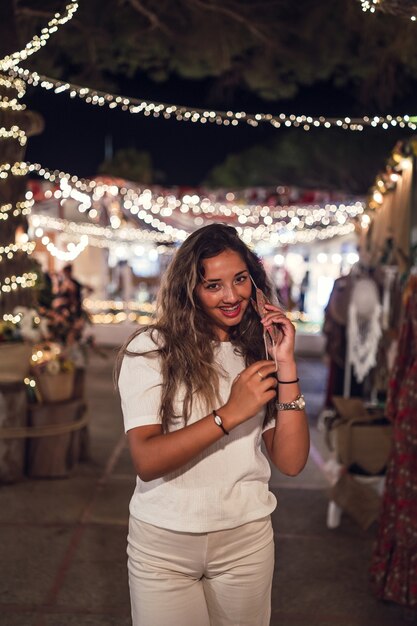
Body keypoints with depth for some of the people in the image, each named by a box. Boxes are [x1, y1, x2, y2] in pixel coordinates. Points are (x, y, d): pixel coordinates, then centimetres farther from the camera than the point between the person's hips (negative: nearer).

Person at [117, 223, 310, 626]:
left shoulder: (258, 352, 1)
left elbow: (291, 463, -6)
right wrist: (230, 413, -25)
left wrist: (286, 366, -14)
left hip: (246, 539, 3)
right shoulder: (150, 349, -10)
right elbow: (145, 462, -18)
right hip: (162, 542, -3)